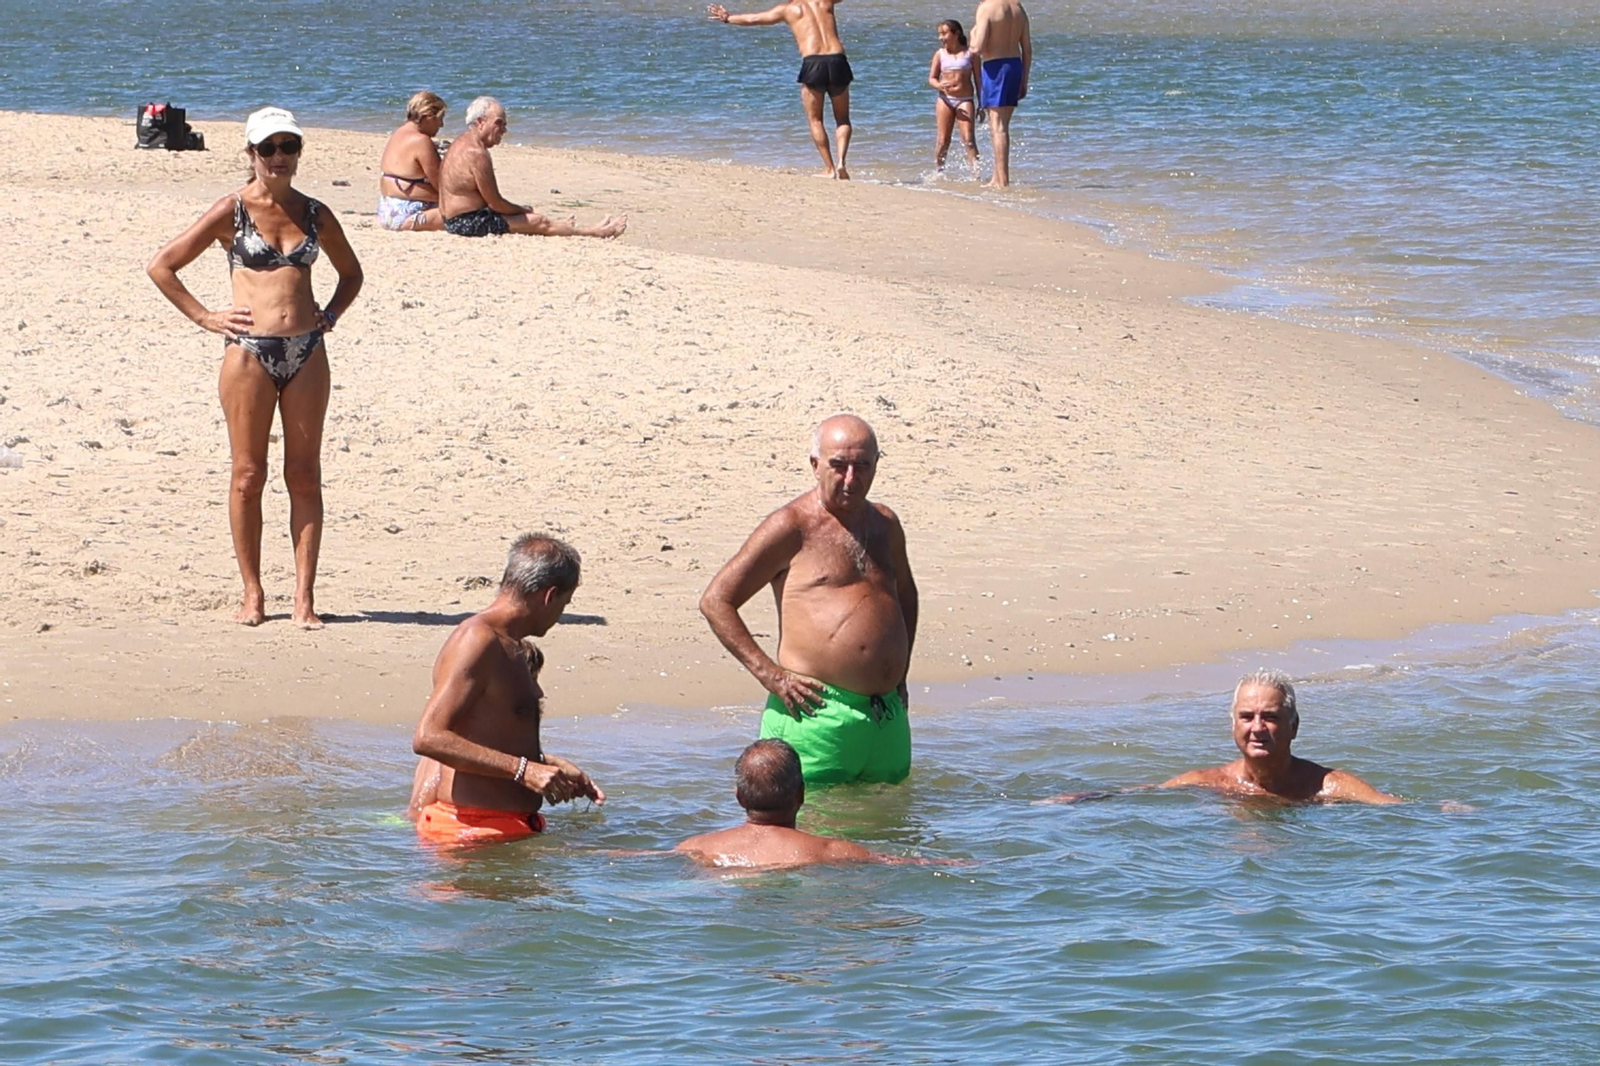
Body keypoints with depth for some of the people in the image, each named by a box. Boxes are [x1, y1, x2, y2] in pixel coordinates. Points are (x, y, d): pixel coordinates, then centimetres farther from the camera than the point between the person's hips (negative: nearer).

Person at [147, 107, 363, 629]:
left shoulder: (313, 214, 9)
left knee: (304, 476, 2)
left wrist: (330, 315, 10)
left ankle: (304, 596, 4)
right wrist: (205, 318, -2)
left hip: (306, 351, 3)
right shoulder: (233, 210, -1)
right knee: (249, 476, 1)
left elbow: (350, 273, 26)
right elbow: (161, 267, 0)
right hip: (249, 351, -3)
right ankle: (252, 594, 8)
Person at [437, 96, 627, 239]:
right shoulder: (476, 153, -21)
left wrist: (520, 210, 12)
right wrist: (522, 210, 1)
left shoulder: (461, 144, 12)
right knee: (538, 222, -3)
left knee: (533, 218, 19)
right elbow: (495, 203, -17)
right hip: (469, 223, -10)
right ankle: (597, 232, 6)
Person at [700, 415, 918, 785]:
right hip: (818, 714, -6)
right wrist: (770, 674, -11)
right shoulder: (792, 526, -4)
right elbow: (715, 601, -5)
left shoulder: (884, 524, 15)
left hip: (889, 720, 6)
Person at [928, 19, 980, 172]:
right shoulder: (940, 54, 7)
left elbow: (977, 78, 6)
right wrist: (939, 85, -17)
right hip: (945, 99, 2)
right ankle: (938, 170, 16)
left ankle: (975, 171, -17)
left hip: (965, 100, -2)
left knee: (968, 139, -13)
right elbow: (932, 78, 8)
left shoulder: (969, 53, 2)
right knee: (942, 140, 3)